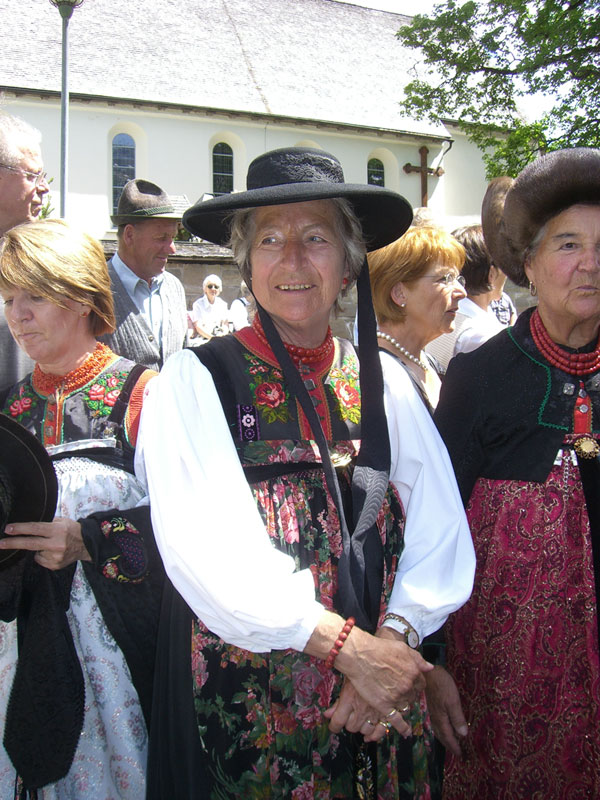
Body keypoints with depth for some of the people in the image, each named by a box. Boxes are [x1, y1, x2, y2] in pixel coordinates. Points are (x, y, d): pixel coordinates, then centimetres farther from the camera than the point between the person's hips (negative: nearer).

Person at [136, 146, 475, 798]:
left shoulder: (383, 384, 2)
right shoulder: (194, 381, -8)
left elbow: (441, 530, -3)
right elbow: (204, 548, -19)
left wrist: (394, 637, -18)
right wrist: (348, 645, -22)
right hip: (240, 704, -3)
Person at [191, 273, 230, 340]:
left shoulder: (222, 304, 13)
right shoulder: (198, 304, 0)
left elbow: (226, 324, 11)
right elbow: (198, 327, -7)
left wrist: (223, 334, -12)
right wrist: (211, 337, -20)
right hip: (204, 339, -4)